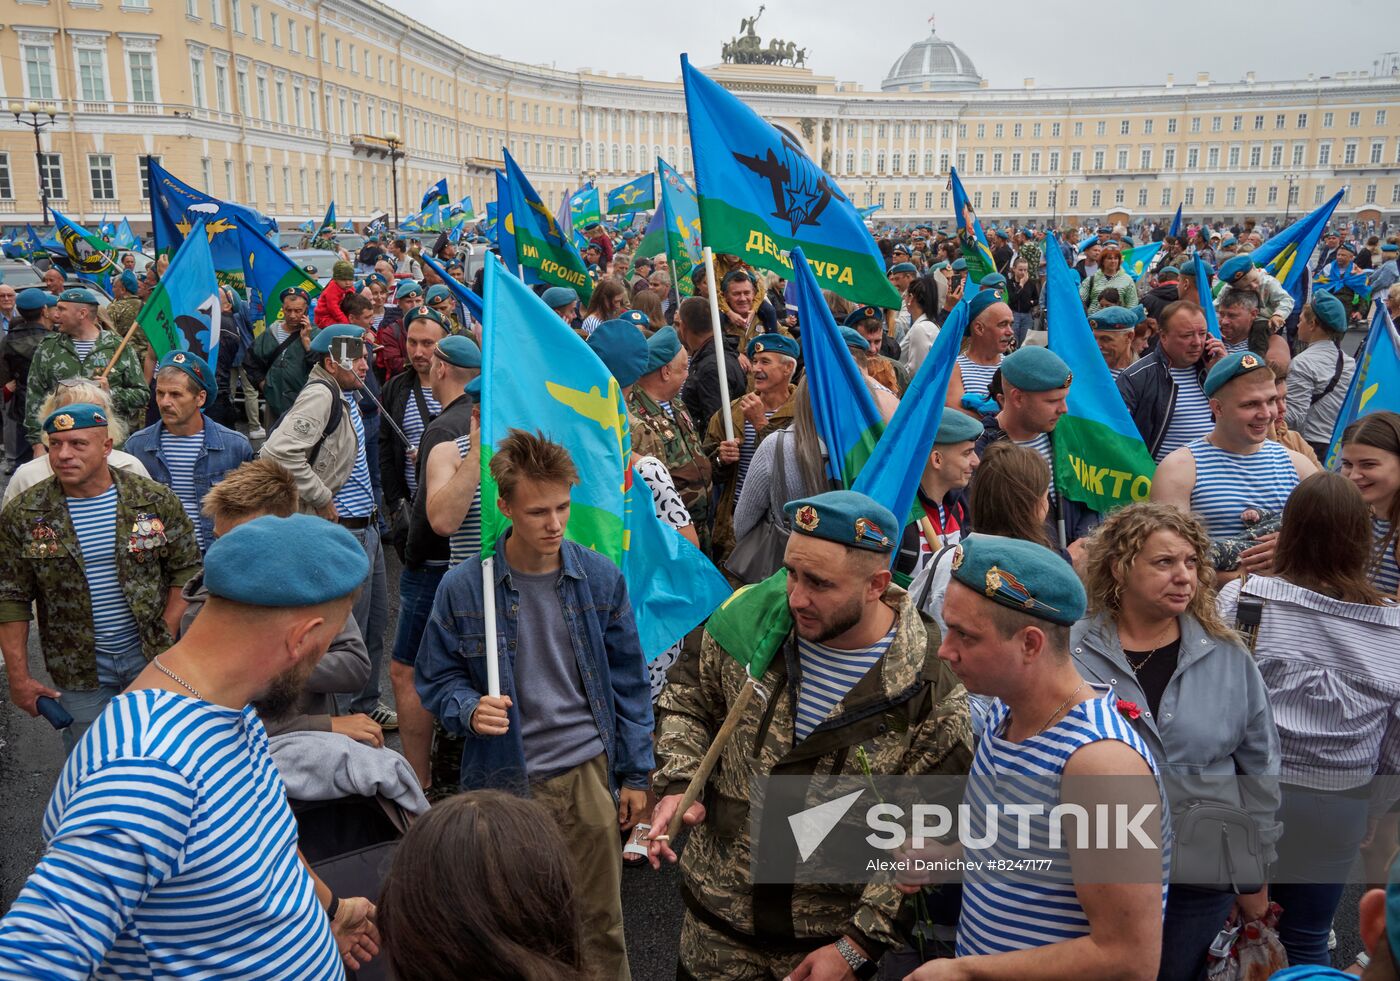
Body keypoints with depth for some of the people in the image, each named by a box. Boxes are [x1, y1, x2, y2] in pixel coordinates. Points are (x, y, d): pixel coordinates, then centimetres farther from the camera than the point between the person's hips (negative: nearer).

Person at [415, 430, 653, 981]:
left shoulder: (601, 578, -5)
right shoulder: (463, 588, -9)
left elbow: (628, 681, 3)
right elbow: (435, 681, 2)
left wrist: (636, 773, 5)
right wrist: (470, 710, -20)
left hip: (590, 773, 1)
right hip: (506, 780, -1)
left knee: (600, 921, 12)